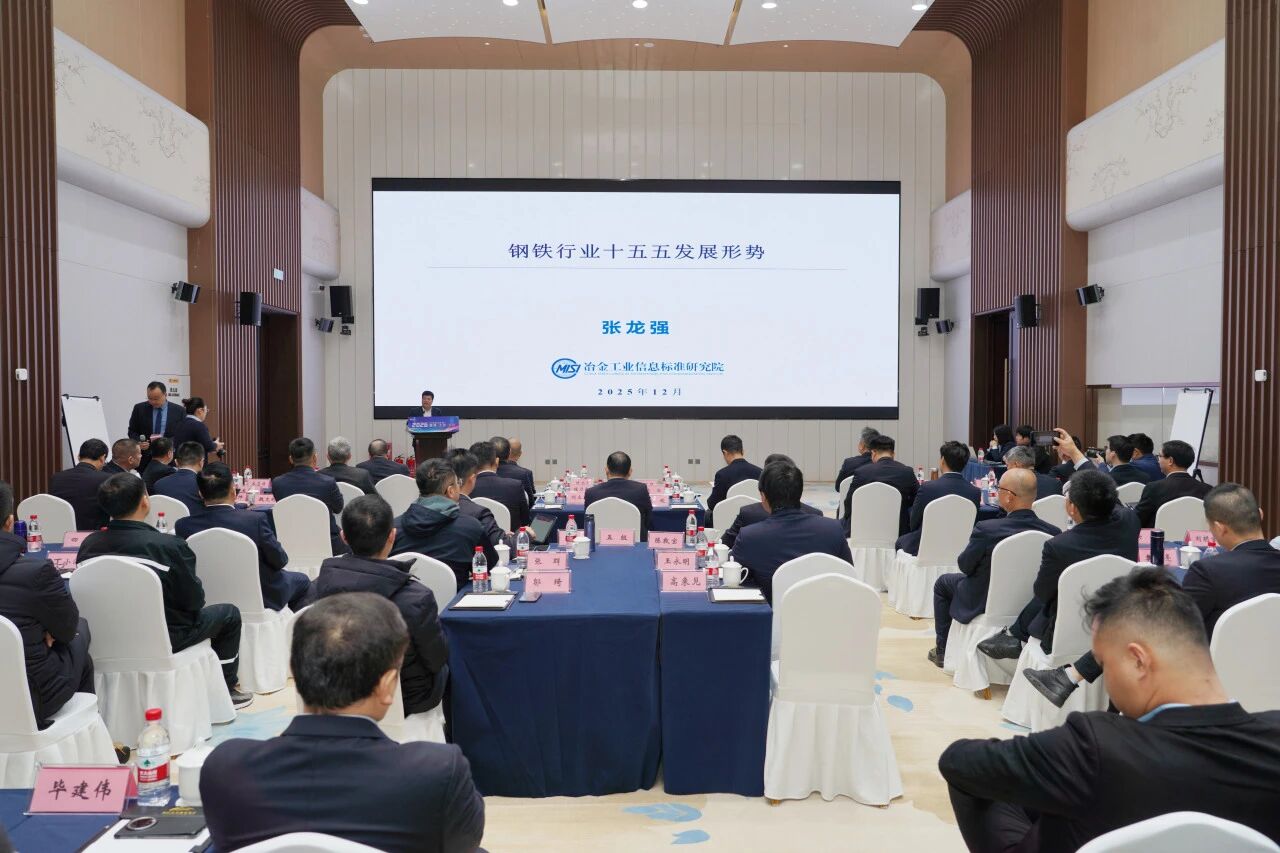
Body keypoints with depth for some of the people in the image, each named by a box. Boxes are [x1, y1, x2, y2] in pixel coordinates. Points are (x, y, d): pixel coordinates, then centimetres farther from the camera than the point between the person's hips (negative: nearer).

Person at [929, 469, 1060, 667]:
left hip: (983, 603, -5)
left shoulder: (986, 529, -30)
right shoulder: (1053, 532, -18)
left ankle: (942, 650, 30)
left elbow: (965, 565, -13)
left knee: (943, 582, 23)